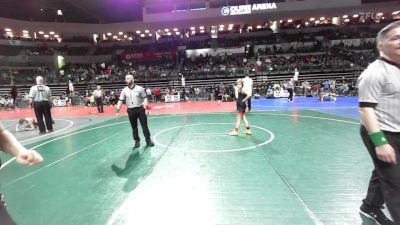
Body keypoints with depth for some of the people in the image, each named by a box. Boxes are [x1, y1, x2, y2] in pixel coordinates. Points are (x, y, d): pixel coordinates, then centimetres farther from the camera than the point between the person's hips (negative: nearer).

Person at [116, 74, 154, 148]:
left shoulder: (140, 88, -4)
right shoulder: (124, 90, 2)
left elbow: (145, 98, -2)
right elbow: (120, 101, 3)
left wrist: (146, 108, -11)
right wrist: (117, 110, -4)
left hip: (140, 109, -2)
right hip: (131, 110, 2)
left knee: (144, 125, 3)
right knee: (134, 127, 10)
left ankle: (148, 140, 17)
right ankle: (137, 141, 25)